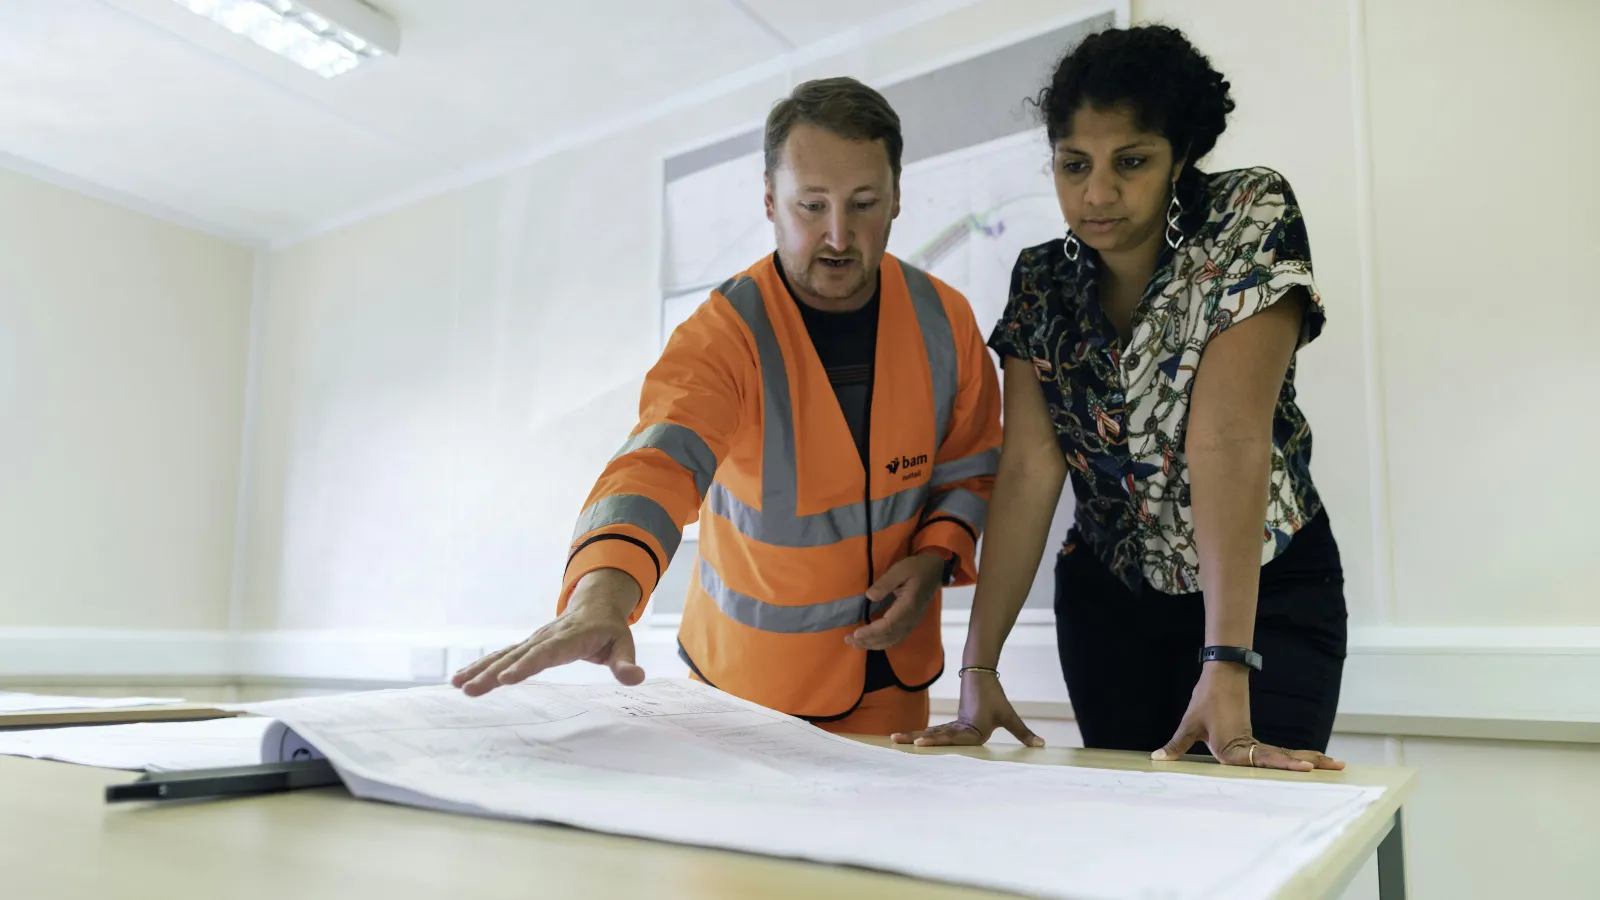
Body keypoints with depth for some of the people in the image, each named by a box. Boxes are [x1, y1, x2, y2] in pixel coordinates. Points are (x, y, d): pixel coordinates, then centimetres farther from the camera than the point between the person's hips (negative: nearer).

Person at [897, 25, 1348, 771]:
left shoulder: (1251, 220, -16)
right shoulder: (1041, 282, -5)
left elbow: (1228, 440, -28)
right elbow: (1029, 469, -13)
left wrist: (1226, 669, -33)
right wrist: (979, 667, -21)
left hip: (1265, 589, -3)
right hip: (1108, 597, 3)